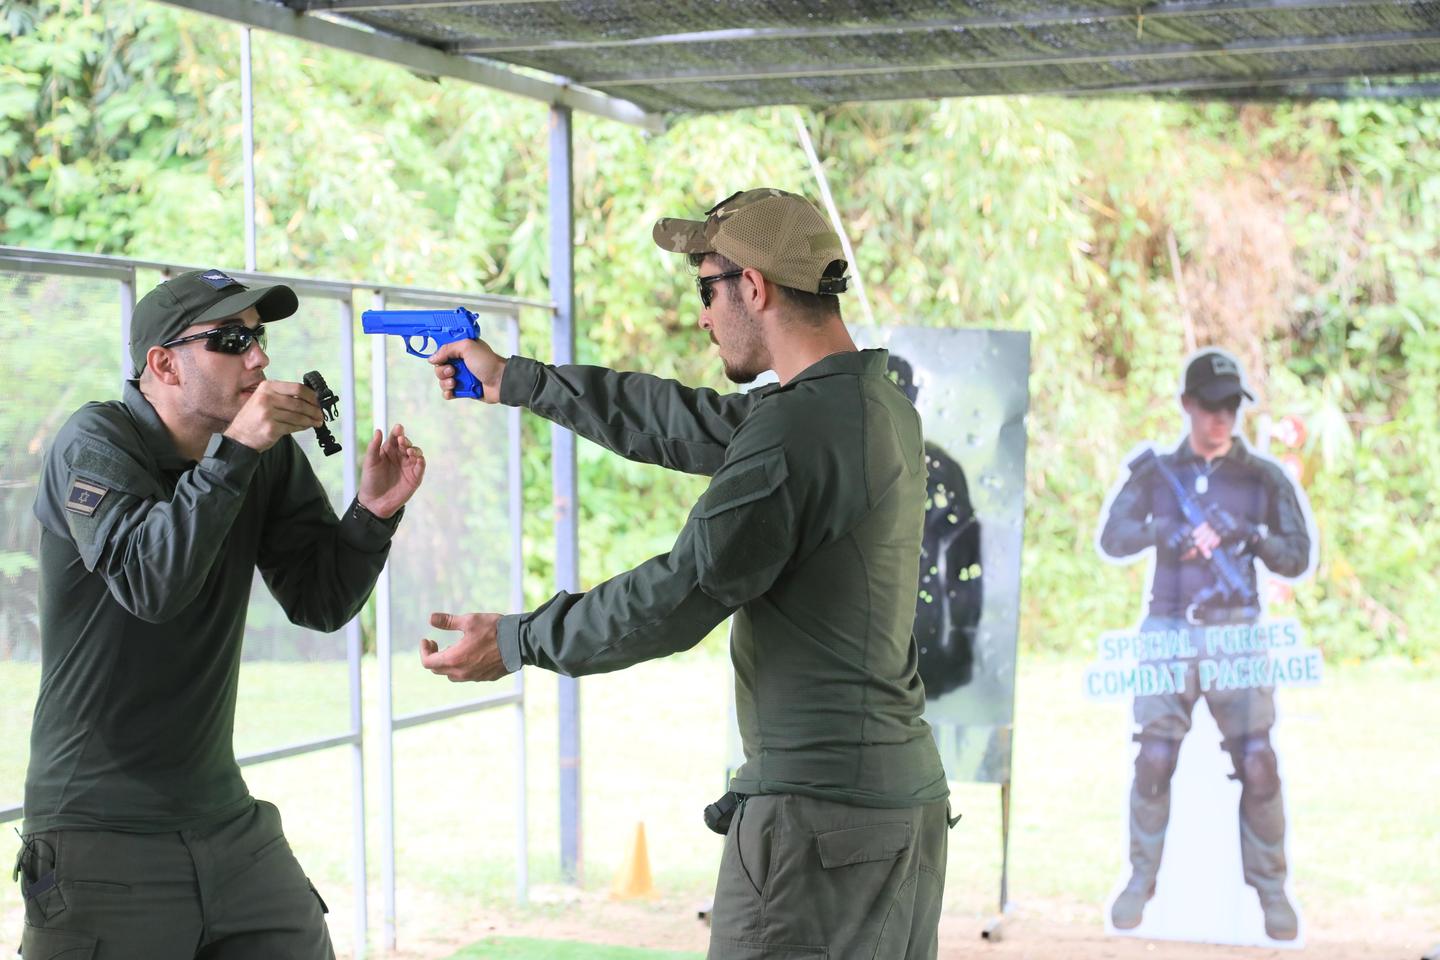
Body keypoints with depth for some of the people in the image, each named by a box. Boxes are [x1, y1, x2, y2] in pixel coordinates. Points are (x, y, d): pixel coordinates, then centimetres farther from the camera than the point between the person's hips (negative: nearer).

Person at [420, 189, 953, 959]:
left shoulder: (797, 427, -18)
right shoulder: (881, 404, 11)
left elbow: (680, 594, -16)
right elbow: (693, 426, 20)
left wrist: (517, 642, -3)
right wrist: (517, 382, 25)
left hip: (819, 813, -9)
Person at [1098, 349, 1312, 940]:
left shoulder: (1263, 478, 7)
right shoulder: (1156, 473, 8)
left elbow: (1297, 559, 5)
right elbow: (1112, 538, -3)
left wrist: (1250, 535, -12)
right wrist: (1166, 532, -19)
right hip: (1170, 631, 0)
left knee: (1258, 765, -8)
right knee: (1154, 760, -7)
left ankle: (1270, 890, 5)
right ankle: (1141, 880, 8)